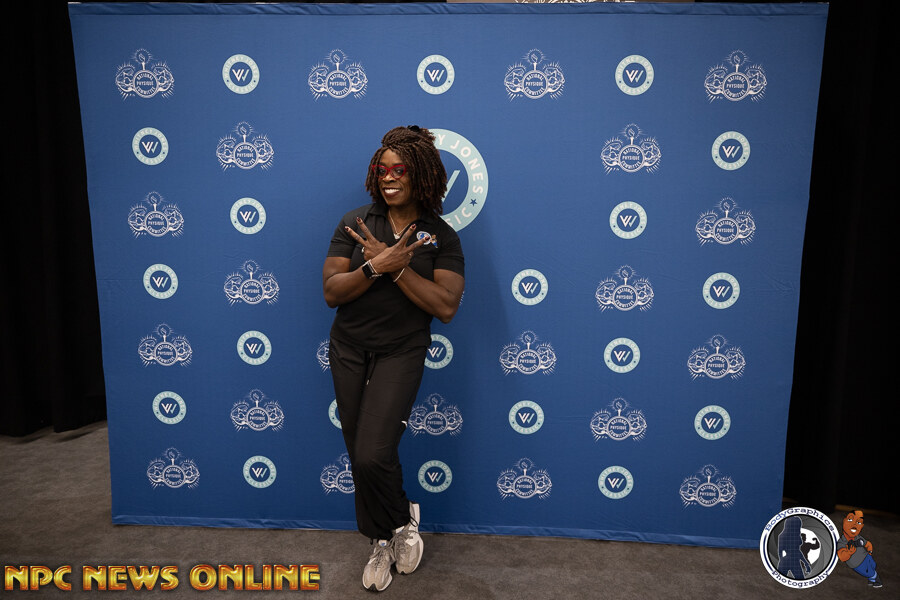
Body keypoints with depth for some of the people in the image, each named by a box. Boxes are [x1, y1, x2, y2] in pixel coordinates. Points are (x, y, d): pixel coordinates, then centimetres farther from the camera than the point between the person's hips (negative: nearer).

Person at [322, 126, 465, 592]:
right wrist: (376, 266, -21)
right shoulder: (356, 223, 0)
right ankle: (381, 542, 34)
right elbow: (331, 292, -6)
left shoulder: (441, 237, -3)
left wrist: (396, 268, -19)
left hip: (401, 353, -3)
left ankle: (403, 520, 19)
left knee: (373, 454, -14)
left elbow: (446, 307, -13)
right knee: (360, 456, 10)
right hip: (349, 350, 3)